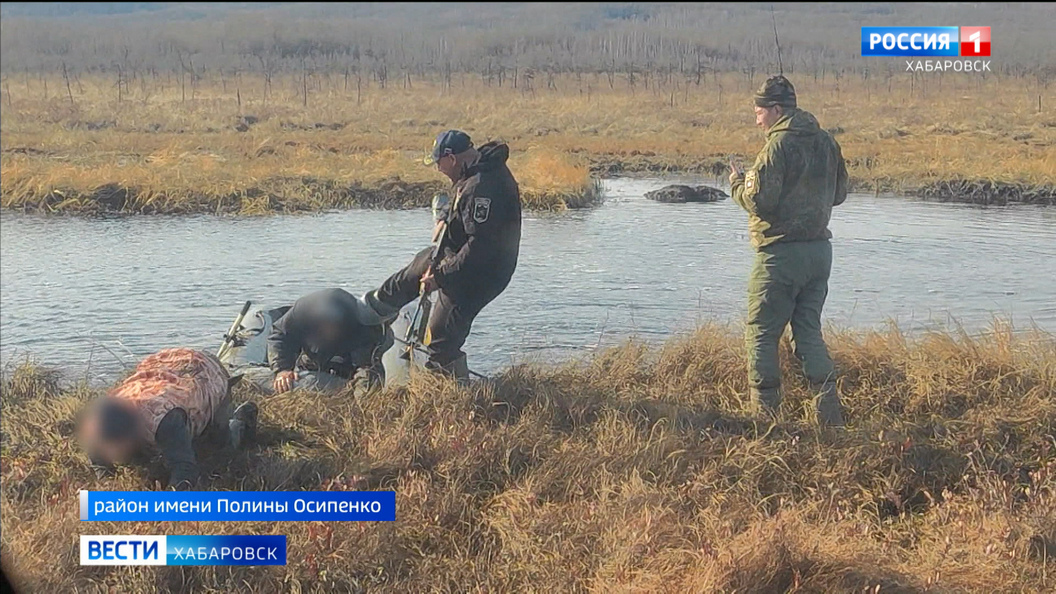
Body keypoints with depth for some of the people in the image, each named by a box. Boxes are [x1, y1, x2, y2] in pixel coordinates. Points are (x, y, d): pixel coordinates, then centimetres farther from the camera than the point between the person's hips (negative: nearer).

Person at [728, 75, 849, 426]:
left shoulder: (778, 146, -15)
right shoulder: (827, 143, 9)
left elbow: (759, 201, -19)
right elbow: (838, 194, 17)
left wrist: (737, 183, 0)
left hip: (781, 255, -7)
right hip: (820, 249, 8)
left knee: (762, 334, 3)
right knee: (809, 331, 13)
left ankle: (765, 412, 3)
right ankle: (829, 412, 4)